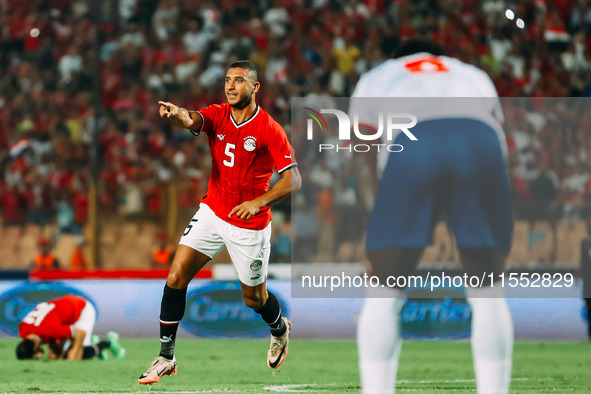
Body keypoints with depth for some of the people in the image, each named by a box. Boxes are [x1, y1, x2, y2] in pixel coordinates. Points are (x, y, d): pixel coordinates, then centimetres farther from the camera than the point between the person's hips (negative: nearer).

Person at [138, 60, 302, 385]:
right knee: (176, 278, -10)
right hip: (212, 212, 3)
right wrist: (178, 114, -53)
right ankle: (166, 357, -2)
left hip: (249, 224, -3)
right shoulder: (217, 115, -4)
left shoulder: (270, 130, -15)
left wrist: (259, 202, -32)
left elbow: (293, 180, -17)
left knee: (254, 298, 11)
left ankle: (280, 330, 47)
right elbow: (191, 120, -28)